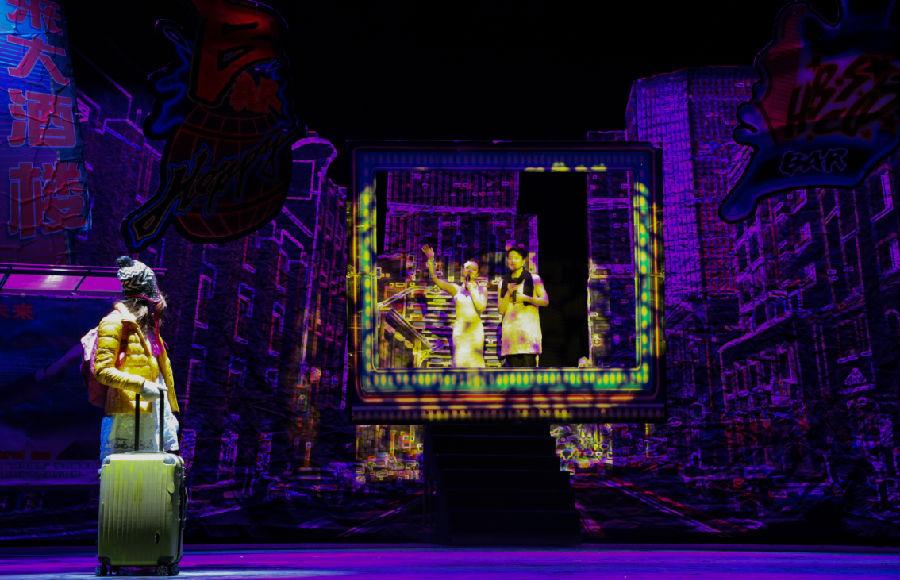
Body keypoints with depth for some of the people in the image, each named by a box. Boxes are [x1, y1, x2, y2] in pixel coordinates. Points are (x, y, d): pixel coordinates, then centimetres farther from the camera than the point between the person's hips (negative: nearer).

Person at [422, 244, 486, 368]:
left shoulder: (481, 291, 8)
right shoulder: (457, 290, 7)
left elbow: (481, 307, -11)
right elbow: (434, 278, -1)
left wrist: (472, 289, -1)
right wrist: (431, 259, -10)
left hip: (475, 330, 0)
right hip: (460, 329, 0)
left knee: (474, 362, -2)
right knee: (460, 362, -6)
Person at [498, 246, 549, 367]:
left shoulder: (534, 279, 9)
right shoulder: (504, 283, 18)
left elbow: (545, 300, 1)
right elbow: (501, 309, 11)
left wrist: (526, 298, -10)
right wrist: (508, 293, -3)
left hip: (529, 328, -3)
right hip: (510, 328, 3)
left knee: (529, 364, -14)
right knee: (514, 370, -5)